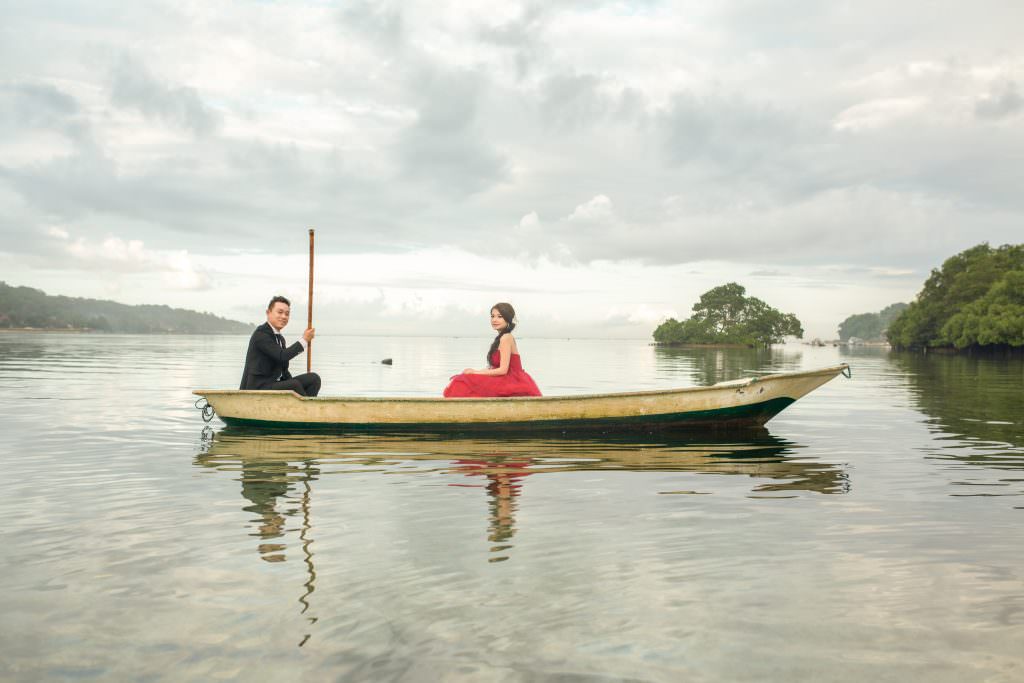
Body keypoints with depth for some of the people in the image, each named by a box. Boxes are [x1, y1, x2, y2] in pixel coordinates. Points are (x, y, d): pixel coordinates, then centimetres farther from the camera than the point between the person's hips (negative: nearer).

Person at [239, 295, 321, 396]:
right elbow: (282, 356, -22)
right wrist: (304, 340, -14)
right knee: (294, 385, -32)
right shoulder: (260, 334, -11)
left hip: (274, 384, 9)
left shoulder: (280, 338, 18)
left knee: (314, 378, -3)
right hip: (258, 387, -9)